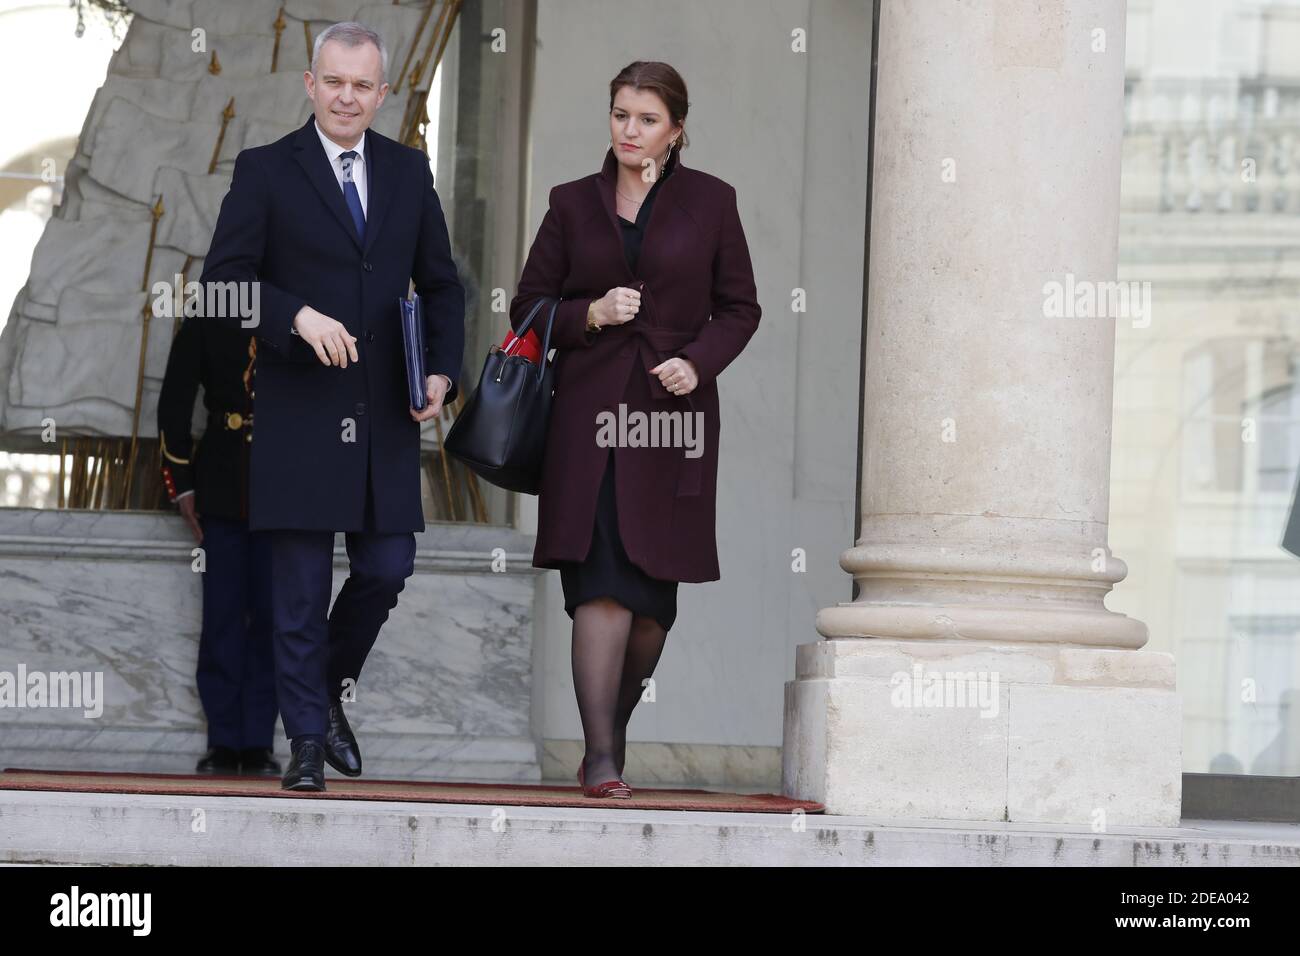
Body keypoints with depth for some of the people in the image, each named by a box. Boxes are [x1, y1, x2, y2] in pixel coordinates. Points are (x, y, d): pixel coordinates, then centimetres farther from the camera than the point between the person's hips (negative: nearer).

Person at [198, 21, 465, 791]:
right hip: (300, 417, -3)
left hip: (386, 417, 3)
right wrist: (298, 317, -20)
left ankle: (332, 686, 31)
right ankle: (308, 741, 12)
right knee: (301, 588, 2)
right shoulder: (266, 171, -2)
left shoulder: (408, 171, 10)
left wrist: (443, 371, 1)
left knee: (387, 569, 5)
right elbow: (224, 280, -6)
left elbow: (441, 284, 15)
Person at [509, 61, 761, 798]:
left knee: (655, 590, 3)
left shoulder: (710, 202, 6)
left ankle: (618, 722, 24)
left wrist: (698, 360, -9)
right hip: (591, 412, -1)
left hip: (674, 410, 1)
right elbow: (530, 308, 11)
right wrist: (589, 314, -8)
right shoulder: (573, 204, 8)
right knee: (601, 581, -13)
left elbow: (740, 308, 9)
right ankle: (600, 757, -15)